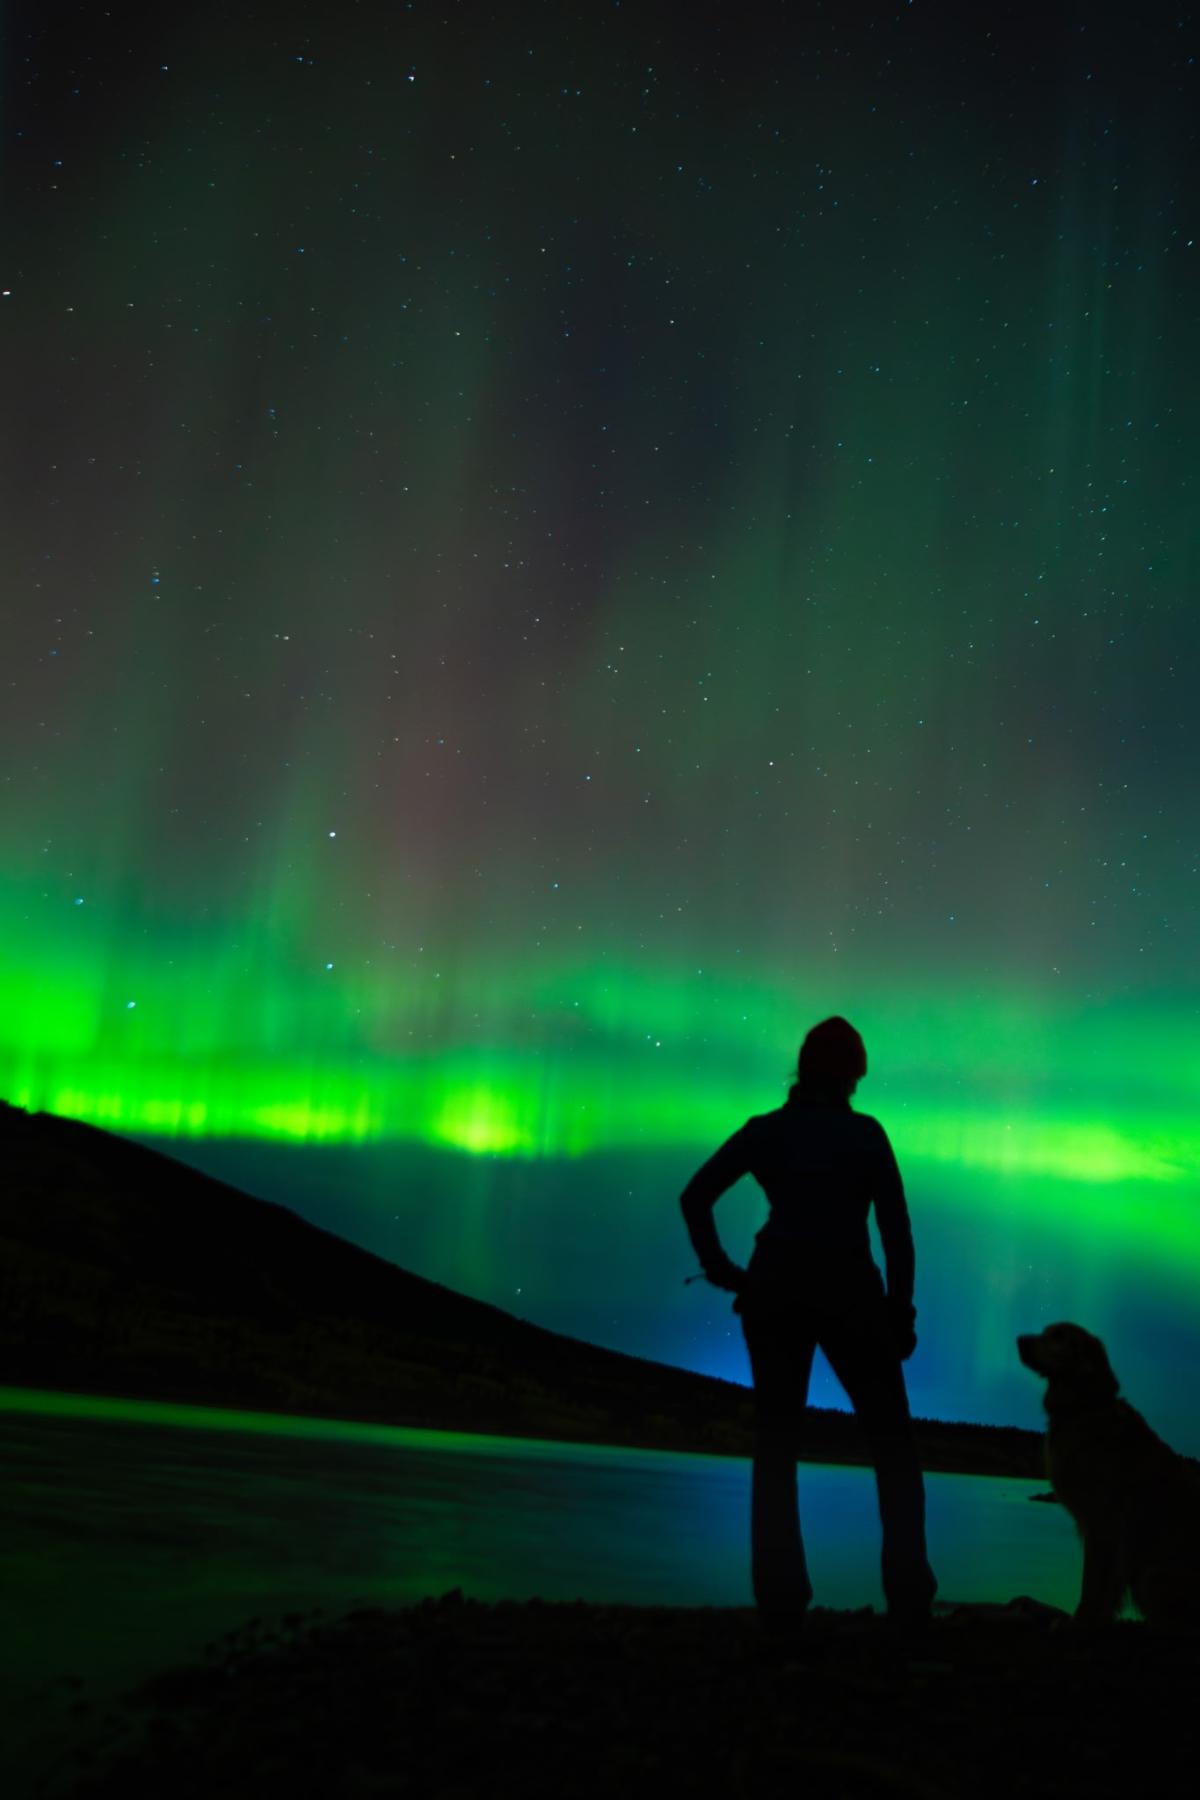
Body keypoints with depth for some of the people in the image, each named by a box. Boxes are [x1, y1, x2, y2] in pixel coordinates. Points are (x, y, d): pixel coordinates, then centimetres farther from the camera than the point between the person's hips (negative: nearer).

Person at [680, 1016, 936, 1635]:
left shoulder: (764, 1129, 7)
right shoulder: (866, 1133, 2)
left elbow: (695, 1197, -2)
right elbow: (896, 1229, -3)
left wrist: (720, 1268, 2)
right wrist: (900, 1310, 2)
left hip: (775, 1292, 2)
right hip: (850, 1293, -2)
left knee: (776, 1446, 10)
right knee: (893, 1445, 10)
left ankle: (781, 1601, 4)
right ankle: (909, 1600, 3)